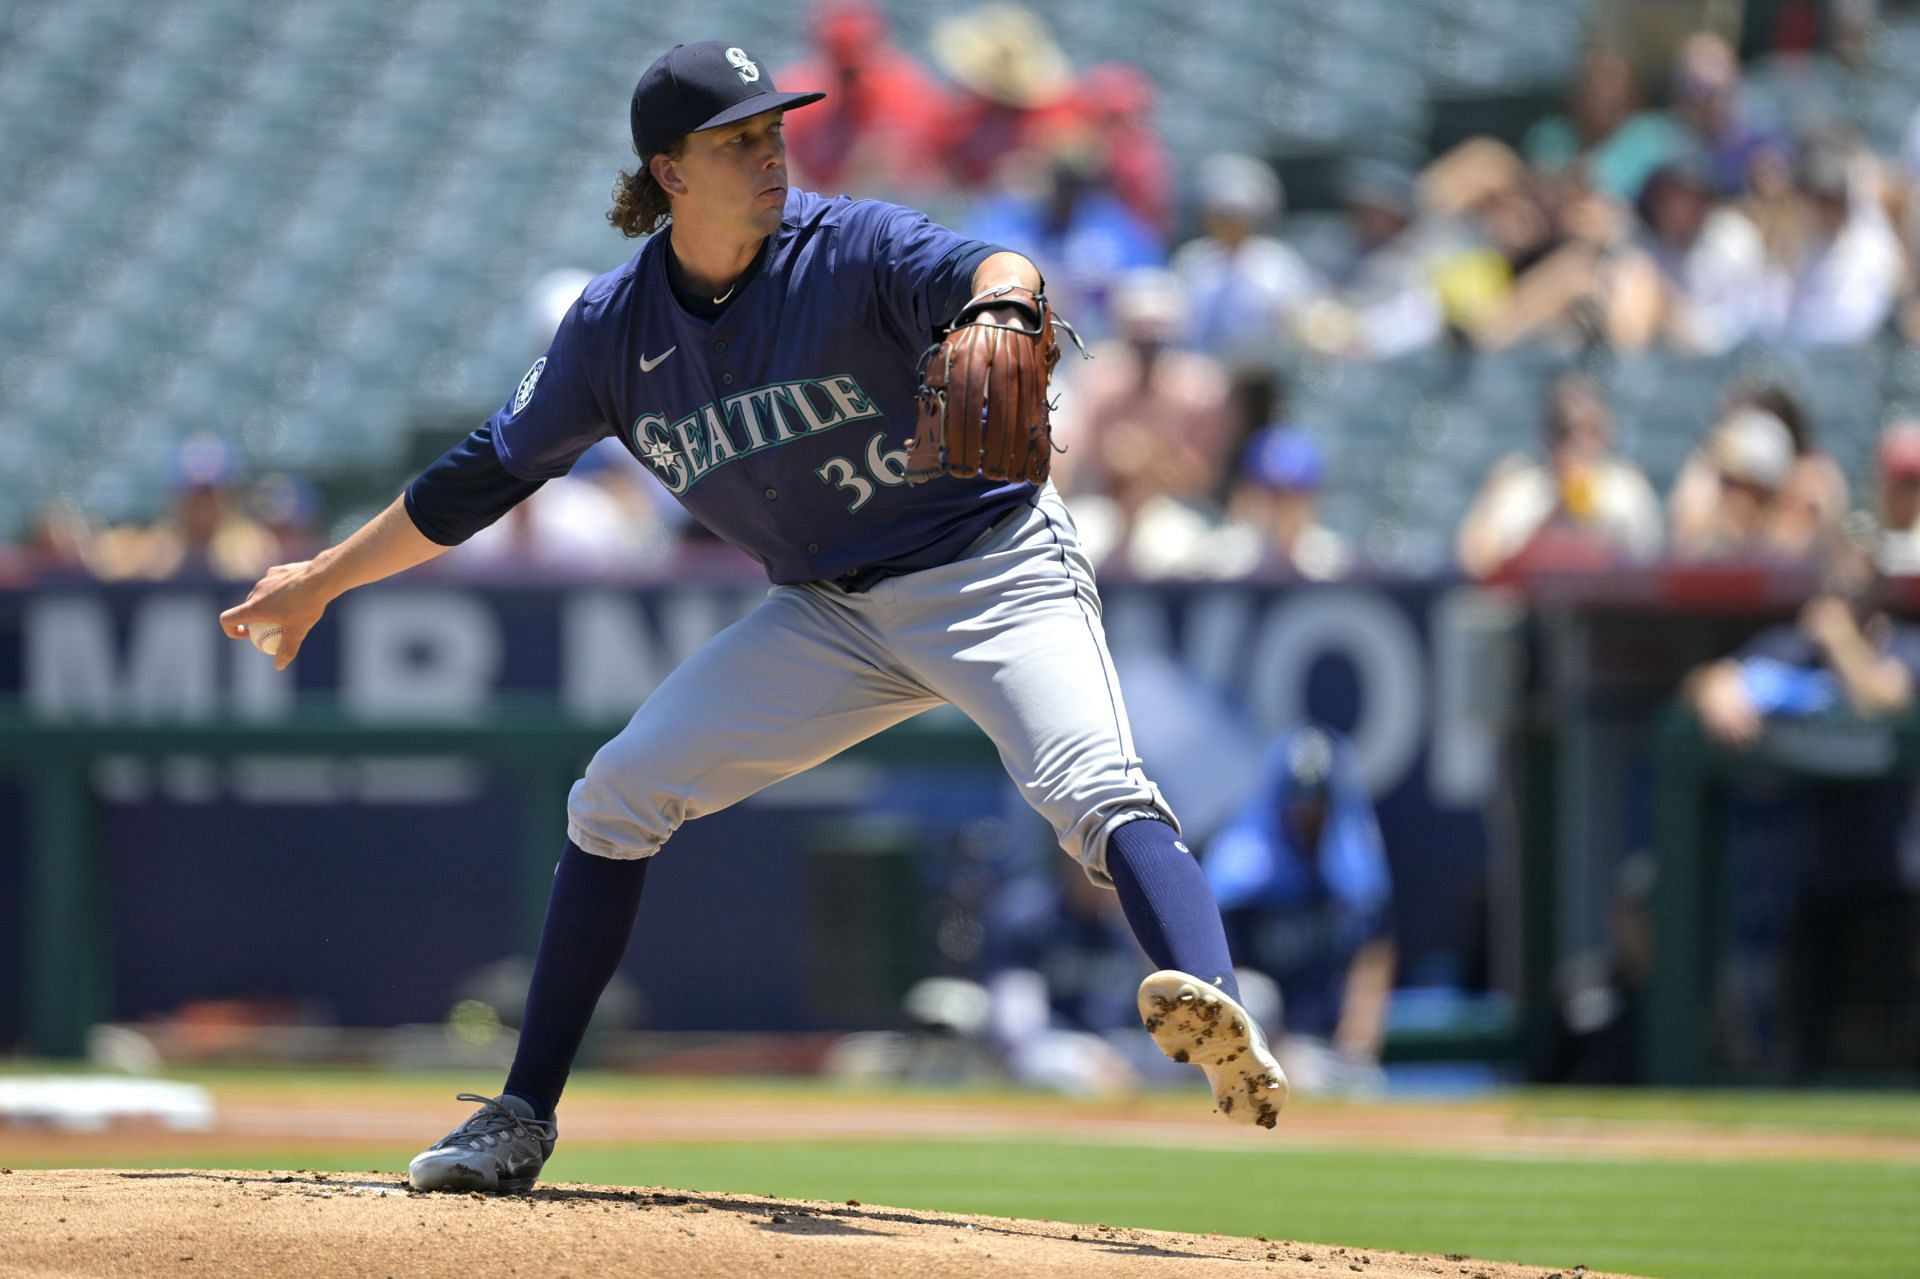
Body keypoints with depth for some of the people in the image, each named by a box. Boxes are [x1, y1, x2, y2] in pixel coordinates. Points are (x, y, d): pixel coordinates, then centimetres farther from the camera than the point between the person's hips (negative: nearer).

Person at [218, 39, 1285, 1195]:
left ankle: (1216, 1021, -52)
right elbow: (489, 475, 9)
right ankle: (524, 1120, 8)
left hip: (994, 569, -5)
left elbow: (994, 271, -38)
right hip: (833, 613, 5)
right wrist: (322, 580, 13)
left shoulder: (853, 251, -17)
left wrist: (995, 310, -63)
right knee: (619, 795, -1)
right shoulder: (617, 325, -3)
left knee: (1095, 792, -30)